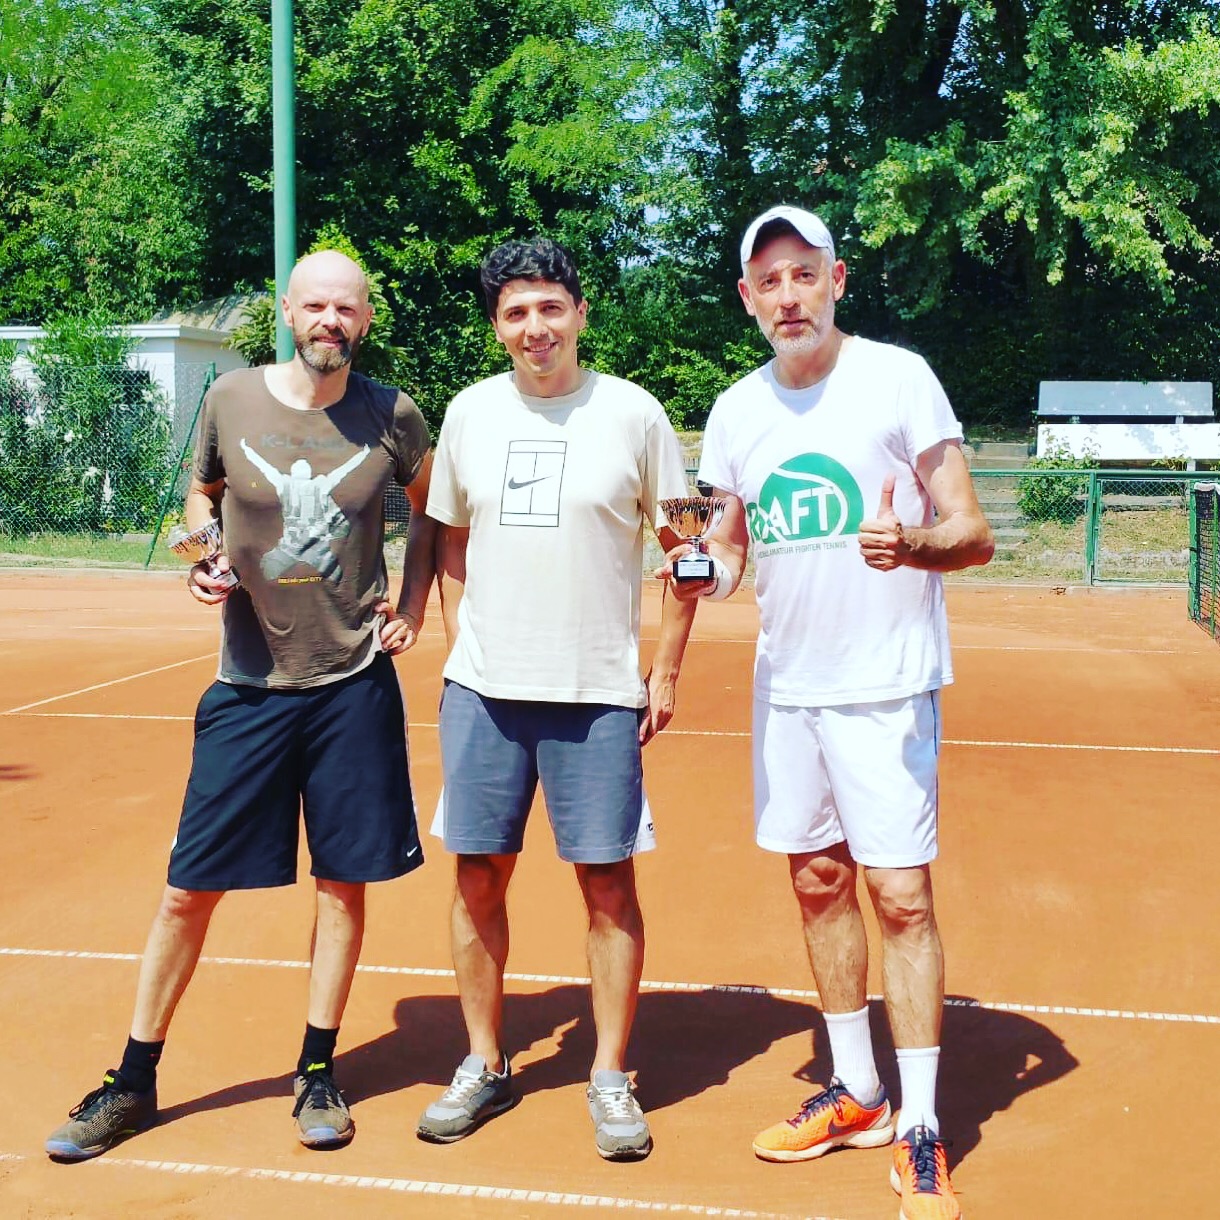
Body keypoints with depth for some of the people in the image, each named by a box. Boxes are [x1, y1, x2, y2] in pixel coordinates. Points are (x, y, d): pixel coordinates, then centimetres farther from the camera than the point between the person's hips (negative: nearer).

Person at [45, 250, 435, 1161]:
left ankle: (318, 1073, 25)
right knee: (192, 887, 3)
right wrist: (202, 557, -3)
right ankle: (134, 1083, 20)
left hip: (354, 683, 0)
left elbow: (431, 510, 15)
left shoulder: (394, 418, -2)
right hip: (248, 683, 0)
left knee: (344, 878, 7)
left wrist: (412, 606, 5)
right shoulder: (232, 400, -2)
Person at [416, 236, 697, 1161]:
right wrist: (463, 646, 7)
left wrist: (666, 671, -2)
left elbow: (683, 548, 3)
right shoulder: (470, 413, 7)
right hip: (483, 690, 3)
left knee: (609, 883, 1)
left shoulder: (632, 413, -2)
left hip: (600, 695, -3)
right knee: (479, 877, 7)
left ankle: (611, 1079, 15)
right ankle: (485, 1066, 23)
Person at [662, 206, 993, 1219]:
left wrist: (911, 543, -32)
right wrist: (709, 570, -8)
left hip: (886, 682, -5)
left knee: (901, 895, -6)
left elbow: (973, 535, -11)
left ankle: (920, 1133, 5)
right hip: (786, 681, 6)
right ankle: (855, 1095, 28)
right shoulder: (736, 411, 6)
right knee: (819, 882, 12)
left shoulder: (898, 377, -9)